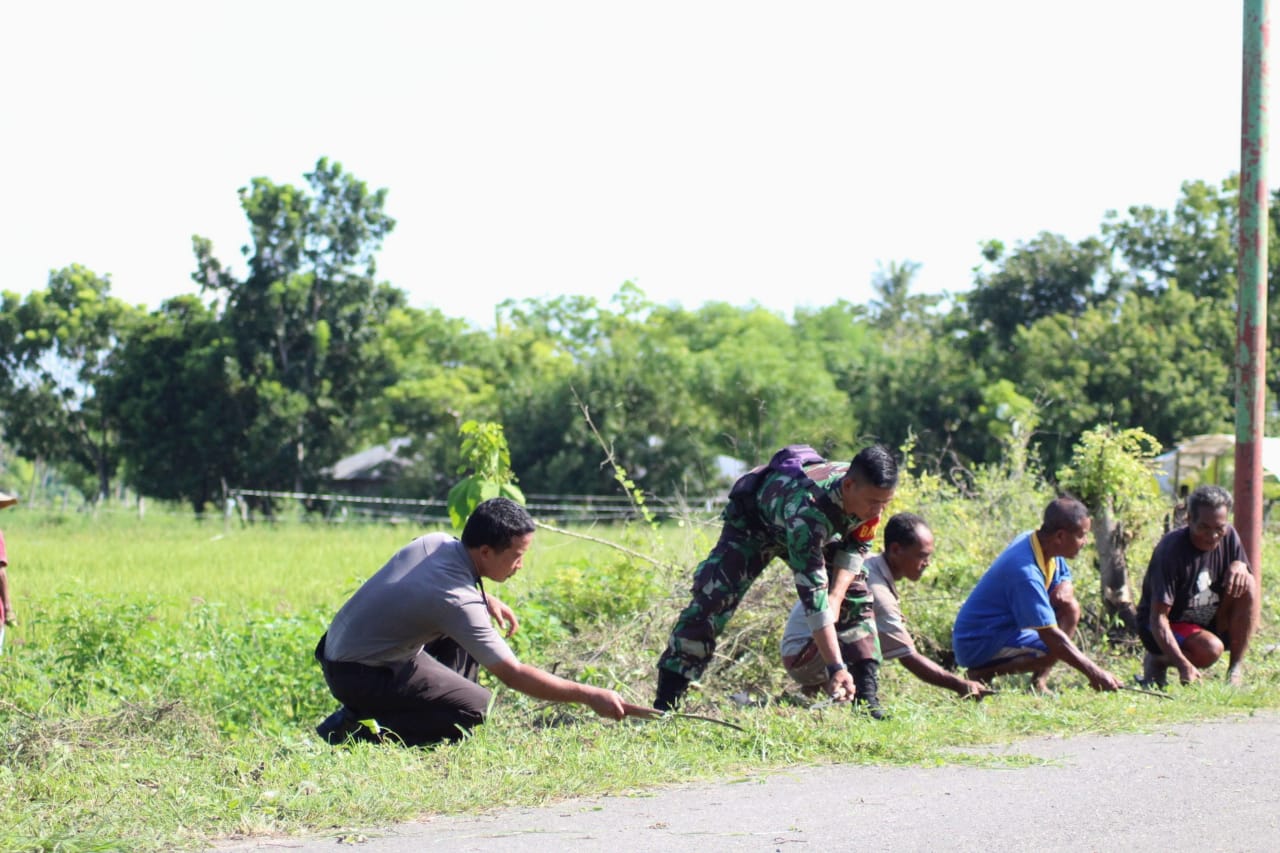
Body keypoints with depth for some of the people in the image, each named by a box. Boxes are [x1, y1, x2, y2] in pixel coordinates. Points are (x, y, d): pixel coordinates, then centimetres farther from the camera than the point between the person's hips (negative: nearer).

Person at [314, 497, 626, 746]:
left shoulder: (436, 542, -5)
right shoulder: (457, 602, -29)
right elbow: (513, 675, -26)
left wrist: (486, 600, 8)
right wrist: (588, 695, -22)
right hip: (355, 674, -9)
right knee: (473, 707, -15)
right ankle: (357, 728, -9)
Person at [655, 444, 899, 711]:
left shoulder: (871, 493, -29)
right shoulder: (808, 508, -48)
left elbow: (857, 544, -8)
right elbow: (812, 593, -49)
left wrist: (838, 592, -24)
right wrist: (835, 668, -51)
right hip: (754, 521, -6)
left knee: (857, 593, -4)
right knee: (713, 596, -20)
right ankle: (664, 704, -18)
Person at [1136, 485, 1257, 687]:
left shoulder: (1229, 536, -6)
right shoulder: (1171, 550, -25)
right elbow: (1158, 618, -29)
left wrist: (1239, 566, -22)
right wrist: (1183, 665, -42)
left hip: (1210, 623, 6)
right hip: (1170, 627, -6)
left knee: (1247, 584, -18)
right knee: (1210, 650, -35)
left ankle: (1235, 669, -13)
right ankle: (1156, 661, -3)